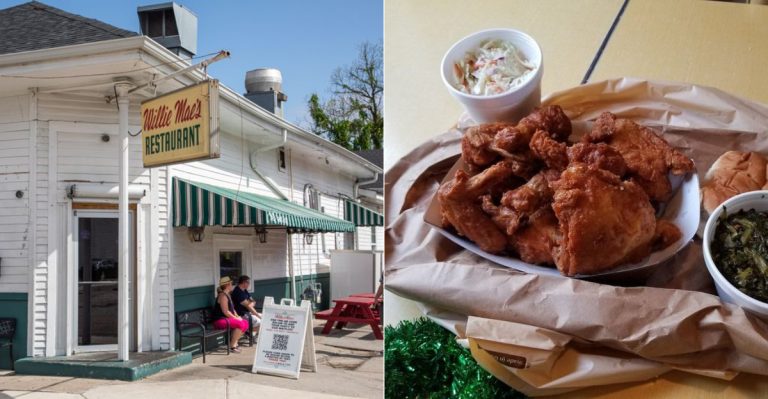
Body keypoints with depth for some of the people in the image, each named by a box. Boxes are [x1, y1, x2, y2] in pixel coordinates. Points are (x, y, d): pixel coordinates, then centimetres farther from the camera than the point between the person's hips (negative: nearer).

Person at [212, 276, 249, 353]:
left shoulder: (227, 295, 17)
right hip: (220, 320, -10)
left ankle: (234, 342, 3)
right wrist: (236, 318, -15)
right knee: (240, 324, -26)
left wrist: (237, 317, 5)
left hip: (227, 318, 10)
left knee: (245, 323, -1)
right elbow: (226, 312, -21)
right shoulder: (223, 296, -15)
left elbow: (232, 309, 21)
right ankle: (232, 346, -17)